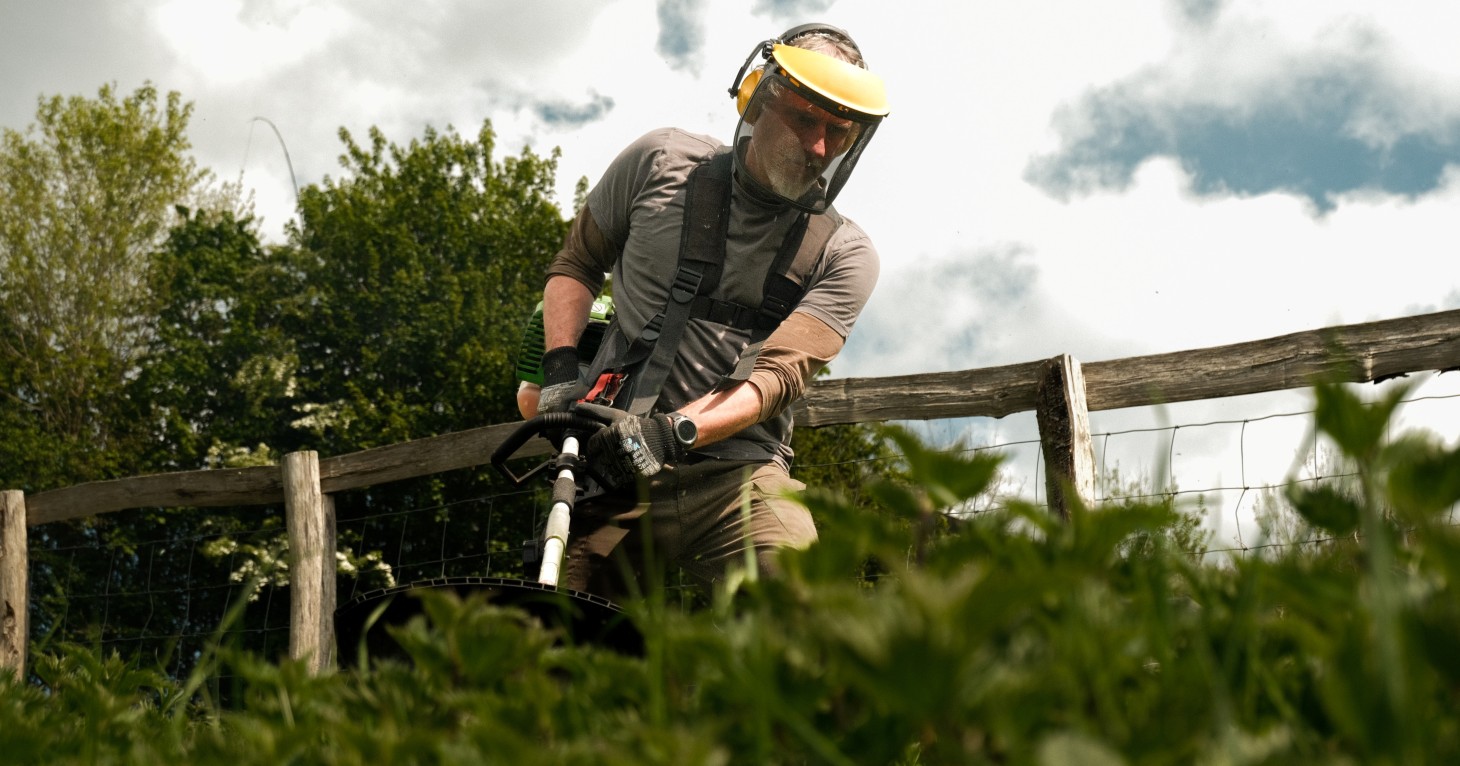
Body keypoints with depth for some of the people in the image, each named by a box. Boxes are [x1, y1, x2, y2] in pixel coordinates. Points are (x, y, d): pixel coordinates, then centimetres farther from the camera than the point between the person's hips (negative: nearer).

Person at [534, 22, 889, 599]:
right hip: (614, 467, 1)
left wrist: (673, 431, -27)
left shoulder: (843, 254, 2)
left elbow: (779, 374, -10)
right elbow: (575, 264, 17)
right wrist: (562, 367, -1)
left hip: (735, 475, -1)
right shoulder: (661, 162, 6)